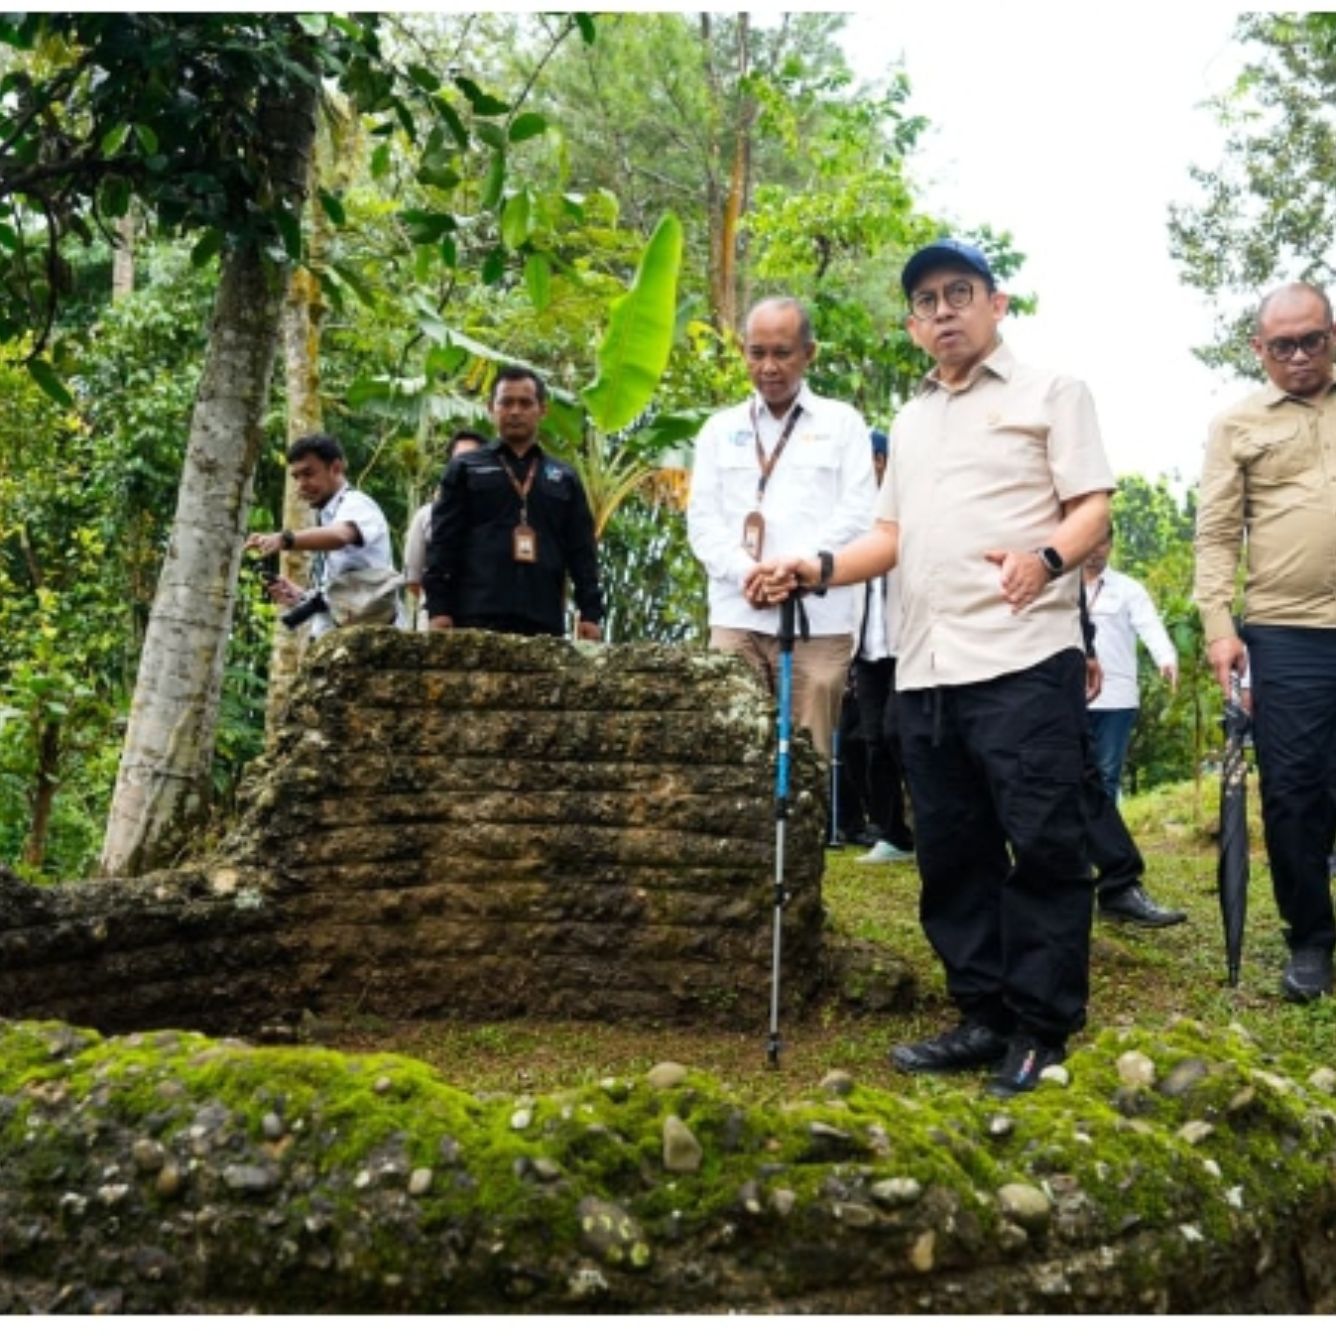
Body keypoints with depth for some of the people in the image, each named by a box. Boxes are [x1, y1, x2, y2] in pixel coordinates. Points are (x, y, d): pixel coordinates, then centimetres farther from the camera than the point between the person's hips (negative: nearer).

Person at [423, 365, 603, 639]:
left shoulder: (564, 478, 20)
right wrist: (438, 608, -4)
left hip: (544, 619, 3)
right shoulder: (465, 470, 14)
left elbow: (582, 551, 16)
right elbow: (443, 543, 7)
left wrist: (590, 611, 4)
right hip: (477, 616, -2)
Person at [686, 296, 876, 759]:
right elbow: (702, 520, 9)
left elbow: (856, 514, -1)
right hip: (736, 617, 2)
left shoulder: (842, 423, 10)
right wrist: (746, 572, -10)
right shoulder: (720, 429, 17)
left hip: (817, 620, -2)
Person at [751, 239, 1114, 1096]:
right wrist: (818, 570, 6)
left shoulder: (1051, 393, 5)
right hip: (927, 668, 7)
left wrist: (1046, 557, -24)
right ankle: (984, 1017, 17)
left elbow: (1094, 506, -4)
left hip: (1024, 657, -7)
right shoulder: (912, 420, 24)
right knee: (951, 853, 8)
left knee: (1043, 845, -6)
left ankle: (1042, 1027, 2)